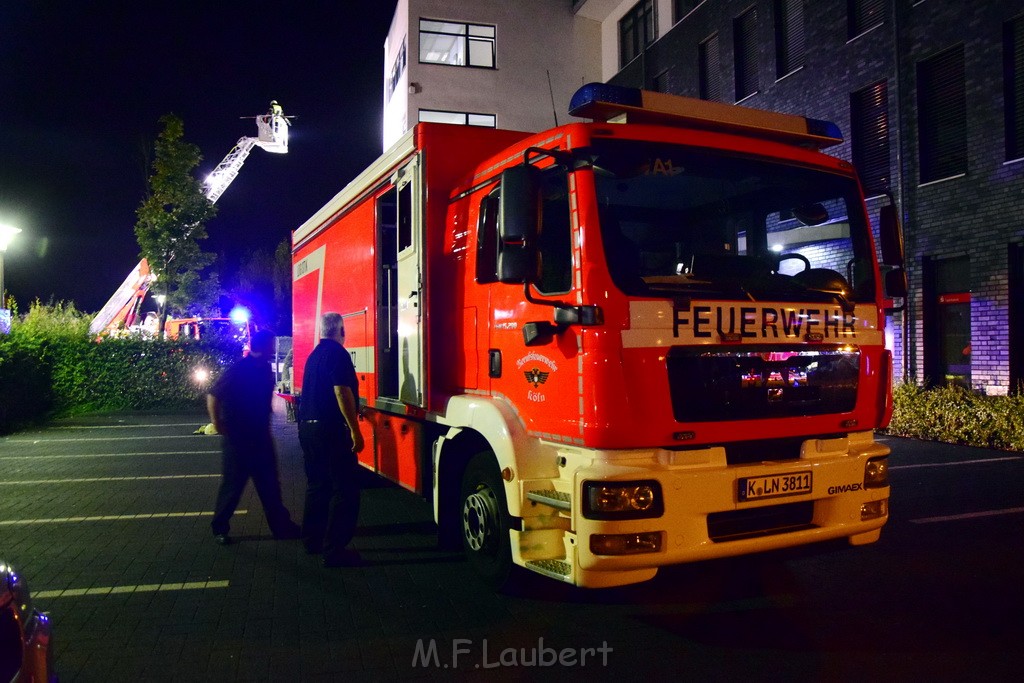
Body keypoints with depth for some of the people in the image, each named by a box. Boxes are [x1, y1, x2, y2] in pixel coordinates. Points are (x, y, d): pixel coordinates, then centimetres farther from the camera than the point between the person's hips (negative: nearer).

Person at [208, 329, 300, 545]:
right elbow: (213, 395, -16)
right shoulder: (238, 370, -16)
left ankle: (280, 524, 17)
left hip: (261, 437, 7)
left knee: (270, 484, 10)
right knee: (233, 484, 3)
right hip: (237, 438, -6)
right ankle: (220, 527, 19)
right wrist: (217, 424, -17)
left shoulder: (266, 370, 5)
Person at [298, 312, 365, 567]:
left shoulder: (314, 355, 15)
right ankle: (334, 550, -8)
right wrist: (355, 430, -19)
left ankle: (312, 539, 26)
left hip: (308, 427, 9)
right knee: (344, 489, -6)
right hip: (330, 429, -9)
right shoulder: (337, 353, -11)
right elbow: (342, 391, -20)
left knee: (317, 484, 18)